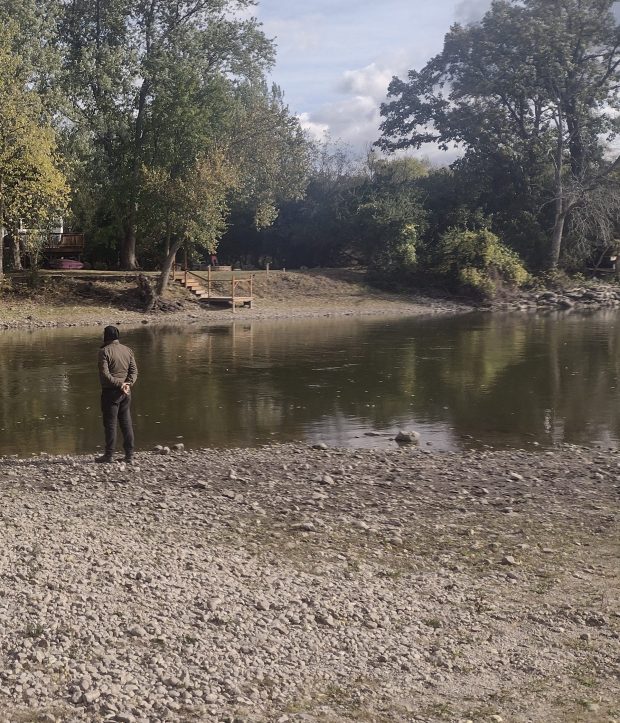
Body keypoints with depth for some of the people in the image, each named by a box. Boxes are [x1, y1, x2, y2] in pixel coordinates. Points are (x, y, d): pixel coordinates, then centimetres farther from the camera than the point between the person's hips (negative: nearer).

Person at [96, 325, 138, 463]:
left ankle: (109, 455, 4)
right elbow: (134, 370, 4)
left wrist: (119, 384, -16)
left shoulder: (104, 351, -10)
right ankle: (129, 454, 10)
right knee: (126, 422, 9)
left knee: (110, 423, 0)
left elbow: (104, 374, -17)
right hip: (126, 392, 6)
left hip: (110, 391, -5)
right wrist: (128, 383, -8)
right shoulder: (128, 350, 9)